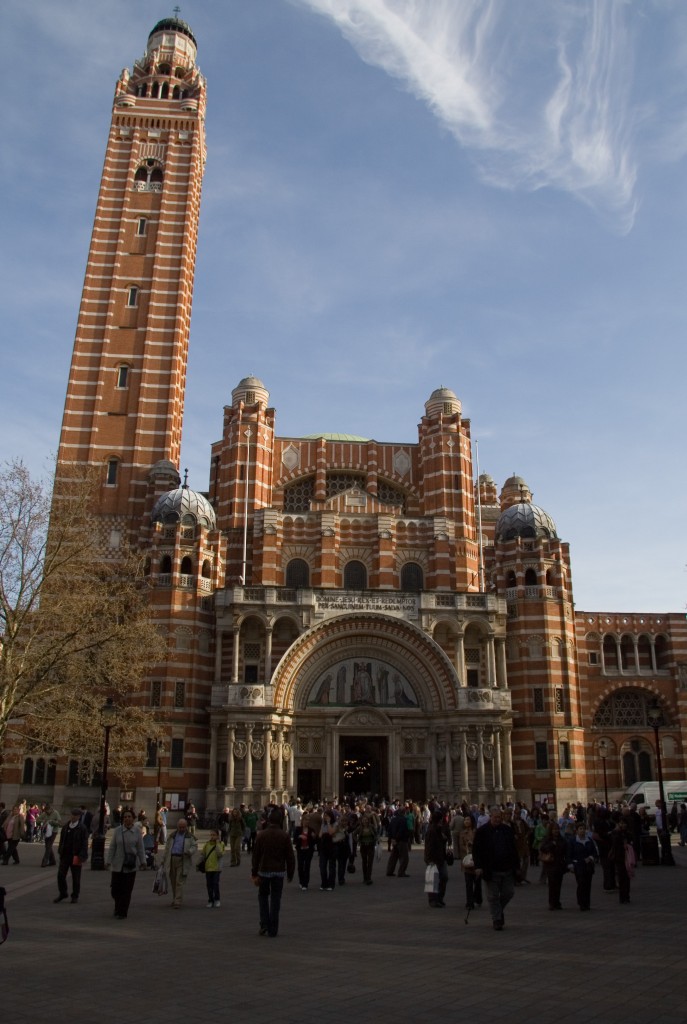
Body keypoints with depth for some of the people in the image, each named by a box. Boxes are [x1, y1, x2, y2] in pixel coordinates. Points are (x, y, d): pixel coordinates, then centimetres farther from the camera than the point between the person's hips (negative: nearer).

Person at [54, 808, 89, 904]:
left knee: (76, 878, 6)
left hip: (76, 856, -4)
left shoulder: (82, 828, -9)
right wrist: (60, 853, 10)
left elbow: (84, 844, -11)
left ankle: (75, 896, 20)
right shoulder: (65, 827, 7)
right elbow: (61, 841, 15)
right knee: (60, 875, 3)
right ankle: (63, 893, 21)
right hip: (65, 855, 5)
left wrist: (83, 857, -16)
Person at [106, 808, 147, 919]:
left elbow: (140, 849, 2)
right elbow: (112, 847, 1)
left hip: (131, 866, 0)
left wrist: (142, 862, -4)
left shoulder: (137, 832, 0)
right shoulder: (117, 831, 0)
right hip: (118, 865, 0)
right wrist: (108, 862, -5)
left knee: (127, 891, 0)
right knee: (115, 889, 5)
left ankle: (122, 912, 14)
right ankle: (118, 906, 35)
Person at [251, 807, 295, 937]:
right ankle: (273, 930, 8)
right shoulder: (284, 836, -5)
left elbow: (255, 855, -4)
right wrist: (290, 873, 7)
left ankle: (264, 924, 8)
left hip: (264, 870, 0)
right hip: (279, 871, 0)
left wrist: (254, 874, 1)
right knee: (275, 900, 7)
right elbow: (290, 856, -3)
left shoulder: (261, 835, -5)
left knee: (263, 896, 19)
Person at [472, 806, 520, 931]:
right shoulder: (482, 831, -5)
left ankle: (499, 910, 33)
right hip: (491, 871, -3)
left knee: (509, 892, 8)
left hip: (507, 869, 4)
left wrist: (516, 865, 9)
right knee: (493, 896, 2)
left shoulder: (508, 830, 7)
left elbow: (513, 849, 13)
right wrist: (478, 866, -13)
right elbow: (476, 850, -5)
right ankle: (497, 920, 15)